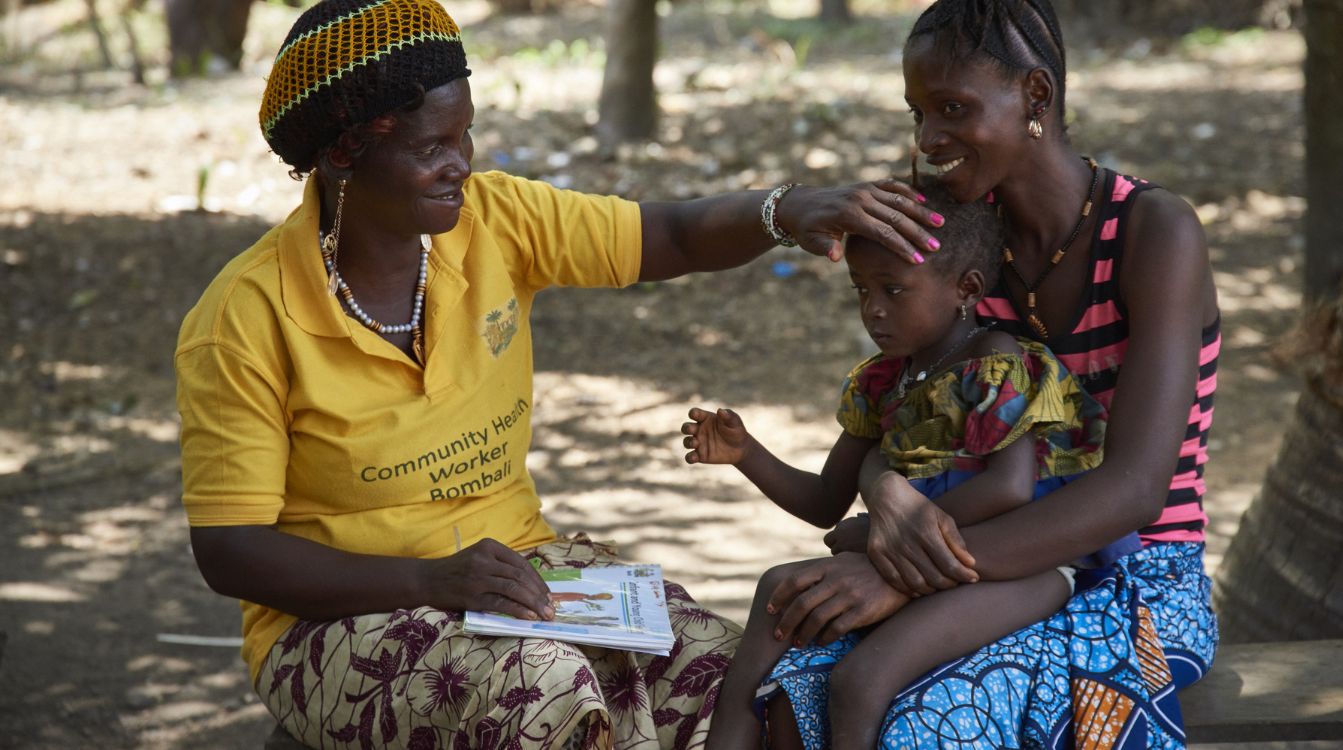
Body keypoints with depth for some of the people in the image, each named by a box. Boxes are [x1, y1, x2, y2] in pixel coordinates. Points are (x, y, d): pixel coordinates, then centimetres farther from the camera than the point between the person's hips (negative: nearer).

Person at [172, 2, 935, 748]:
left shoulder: (496, 220, -3)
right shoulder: (246, 319, -15)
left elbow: (678, 236, 2)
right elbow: (229, 550, -15)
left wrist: (788, 211, -21)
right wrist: (431, 581, -26)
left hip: (516, 567, 5)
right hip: (343, 614, -5)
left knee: (723, 670, -19)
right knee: (548, 686, -34)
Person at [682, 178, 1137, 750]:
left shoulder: (1000, 365, -9)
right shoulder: (880, 383, 15)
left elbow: (1010, 487, -24)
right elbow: (826, 504, 22)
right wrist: (746, 455, 5)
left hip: (1019, 569, -9)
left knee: (863, 679, -30)